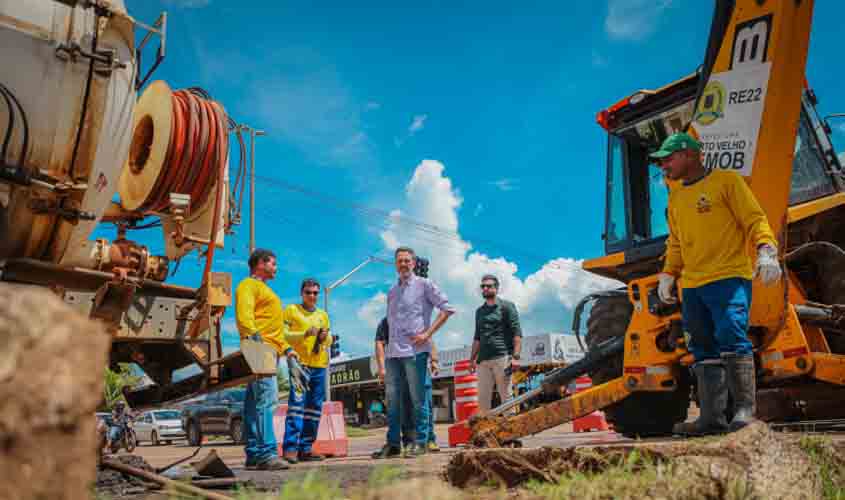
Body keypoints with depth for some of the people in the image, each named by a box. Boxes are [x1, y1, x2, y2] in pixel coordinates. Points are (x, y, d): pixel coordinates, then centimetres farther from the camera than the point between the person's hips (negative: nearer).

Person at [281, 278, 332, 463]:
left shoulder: (323, 314, 20)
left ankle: (305, 448, 10)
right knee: (297, 403, -14)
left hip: (320, 365, 6)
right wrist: (304, 334, -17)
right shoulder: (291, 310, 6)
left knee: (314, 407, 4)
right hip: (300, 363, -5)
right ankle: (290, 448, -16)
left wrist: (325, 337, -1)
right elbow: (283, 334, -4)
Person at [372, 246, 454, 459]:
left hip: (415, 351, -6)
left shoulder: (424, 284, 2)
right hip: (393, 353, 6)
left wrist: (427, 333, -10)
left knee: (418, 399, -1)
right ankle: (392, 443, 14)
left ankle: (420, 442, 6)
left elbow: (447, 308, -4)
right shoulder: (392, 292, 20)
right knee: (392, 400, 7)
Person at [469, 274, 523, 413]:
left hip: (502, 358, -5)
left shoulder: (506, 306, 4)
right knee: (482, 398, 3)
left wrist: (515, 357, -14)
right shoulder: (479, 311, 21)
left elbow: (517, 333, -4)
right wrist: (472, 358, 19)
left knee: (506, 396, -5)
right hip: (483, 360, 6)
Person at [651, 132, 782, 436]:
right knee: (704, 353, 4)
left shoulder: (726, 181, 3)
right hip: (692, 286, 7)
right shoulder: (676, 196, 22)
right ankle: (712, 417, 5)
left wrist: (766, 251, -18)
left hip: (729, 278, -6)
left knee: (732, 340, -16)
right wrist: (668, 274, 17)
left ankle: (745, 411, -9)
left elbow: (755, 220, -3)